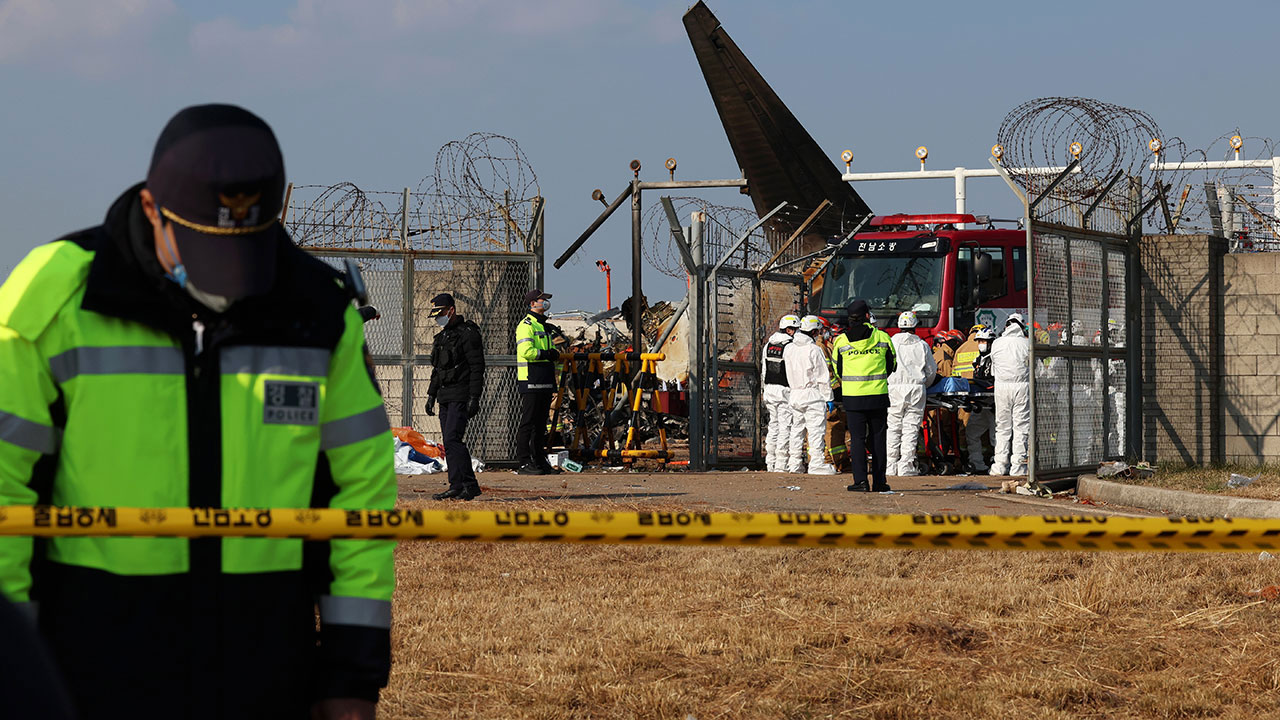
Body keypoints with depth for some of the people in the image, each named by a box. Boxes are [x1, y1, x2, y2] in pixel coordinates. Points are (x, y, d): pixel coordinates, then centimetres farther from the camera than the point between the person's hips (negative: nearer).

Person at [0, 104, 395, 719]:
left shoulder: (317, 310, 1)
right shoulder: (58, 294, -8)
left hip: (264, 666, 3)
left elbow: (363, 483, 7)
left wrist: (357, 662, 3)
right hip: (94, 656, -2)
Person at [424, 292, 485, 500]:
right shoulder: (442, 337, 19)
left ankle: (458, 486, -19)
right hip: (445, 396, 9)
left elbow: (477, 368, -13)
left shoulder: (468, 333, -8)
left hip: (461, 396, -9)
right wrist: (431, 394, 20)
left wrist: (474, 398, -18)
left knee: (452, 438, -17)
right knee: (450, 442, 5)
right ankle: (470, 485, 8)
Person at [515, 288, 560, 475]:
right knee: (528, 422, -8)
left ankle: (540, 460, 14)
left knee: (541, 423, 11)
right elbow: (526, 351, -22)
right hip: (531, 382, -9)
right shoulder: (526, 325, -9)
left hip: (545, 382, 9)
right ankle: (524, 463, -8)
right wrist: (548, 354, -13)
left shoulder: (543, 326, 22)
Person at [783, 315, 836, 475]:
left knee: (797, 428, 13)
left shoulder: (789, 348, 8)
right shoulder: (815, 350, -12)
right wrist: (828, 398, -6)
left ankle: (795, 462, 15)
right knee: (816, 429, -4)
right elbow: (823, 377, -11)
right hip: (813, 395, -7)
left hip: (795, 394, 7)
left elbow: (787, 372, 12)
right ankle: (817, 463, -6)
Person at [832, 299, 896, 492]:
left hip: (852, 396, 0)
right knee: (878, 438, 8)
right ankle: (879, 482, 9)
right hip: (878, 396, 0)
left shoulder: (841, 341, -1)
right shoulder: (883, 338, 0)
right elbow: (891, 366, 11)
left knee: (857, 438, 2)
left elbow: (837, 370, 10)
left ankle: (860, 481, -6)